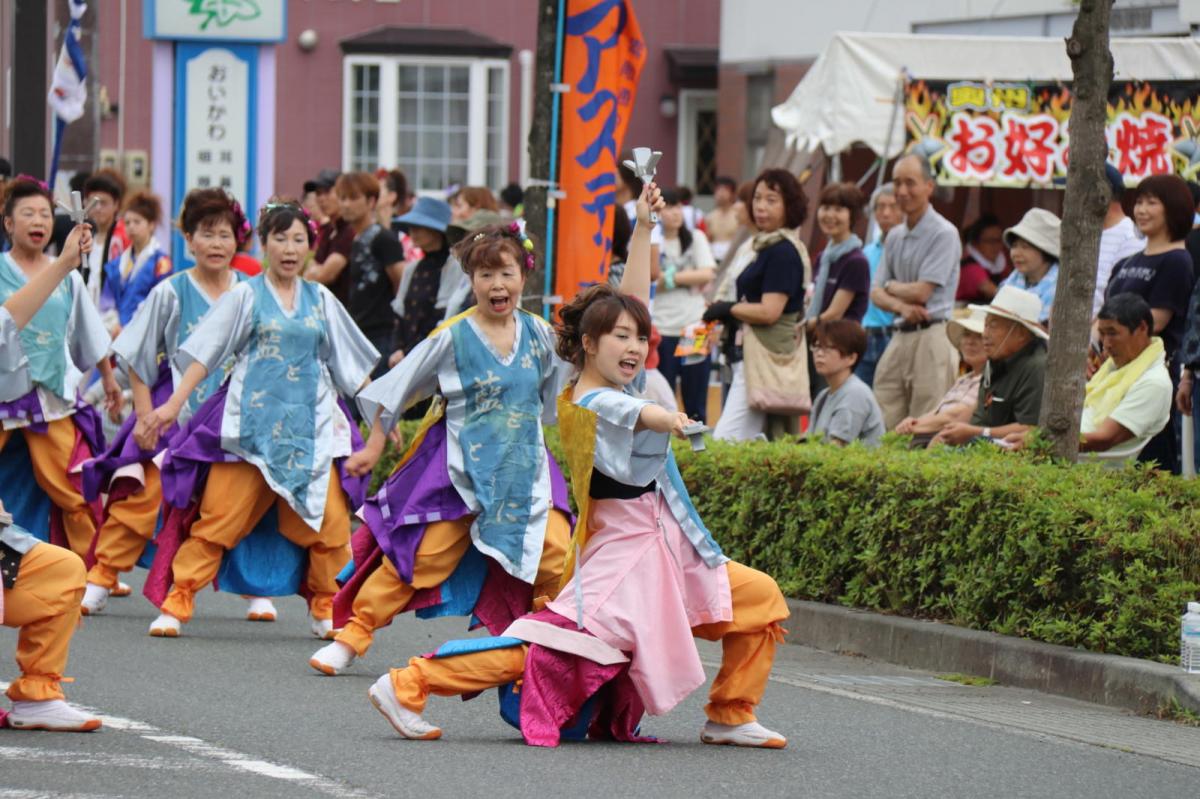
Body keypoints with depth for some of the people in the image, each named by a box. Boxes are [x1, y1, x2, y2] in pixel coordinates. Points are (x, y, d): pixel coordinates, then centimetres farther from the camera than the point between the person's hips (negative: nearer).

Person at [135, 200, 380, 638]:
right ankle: (176, 604, -4)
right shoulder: (246, 296, 4)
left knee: (331, 524, -5)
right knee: (217, 518, -8)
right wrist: (173, 405, -9)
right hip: (250, 422, -3)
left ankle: (325, 608, 13)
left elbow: (352, 364, 19)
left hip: (311, 426, 3)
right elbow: (203, 354, 1)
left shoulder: (321, 301, 13)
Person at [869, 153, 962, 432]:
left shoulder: (943, 234, -8)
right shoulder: (895, 236, 17)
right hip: (899, 336, 7)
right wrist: (901, 305, -9)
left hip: (931, 335, -7)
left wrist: (891, 287, 7)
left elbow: (922, 292, -12)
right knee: (884, 427, 2)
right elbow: (876, 293, 14)